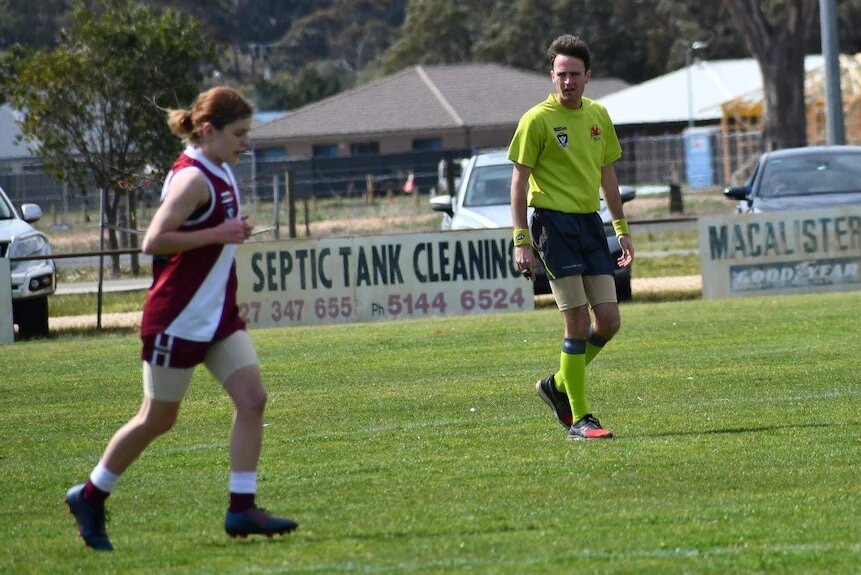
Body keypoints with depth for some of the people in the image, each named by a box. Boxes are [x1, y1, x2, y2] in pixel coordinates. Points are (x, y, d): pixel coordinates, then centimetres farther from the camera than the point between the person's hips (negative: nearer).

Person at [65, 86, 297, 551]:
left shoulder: (219, 173, 10)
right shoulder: (192, 178, -19)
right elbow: (154, 241, -26)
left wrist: (233, 231, 8)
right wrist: (218, 234, -24)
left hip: (218, 315, 9)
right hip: (178, 318, -9)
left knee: (252, 399, -5)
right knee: (157, 420, 3)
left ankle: (241, 509, -4)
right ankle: (89, 498, 20)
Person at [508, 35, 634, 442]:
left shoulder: (598, 115, 11)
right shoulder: (537, 119, -7)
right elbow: (519, 181, -6)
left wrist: (622, 229, 18)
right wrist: (521, 241, -12)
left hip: (590, 223, 6)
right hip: (554, 223, -6)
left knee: (608, 321, 2)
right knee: (578, 323, -9)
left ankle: (558, 386, 24)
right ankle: (578, 420, -3)